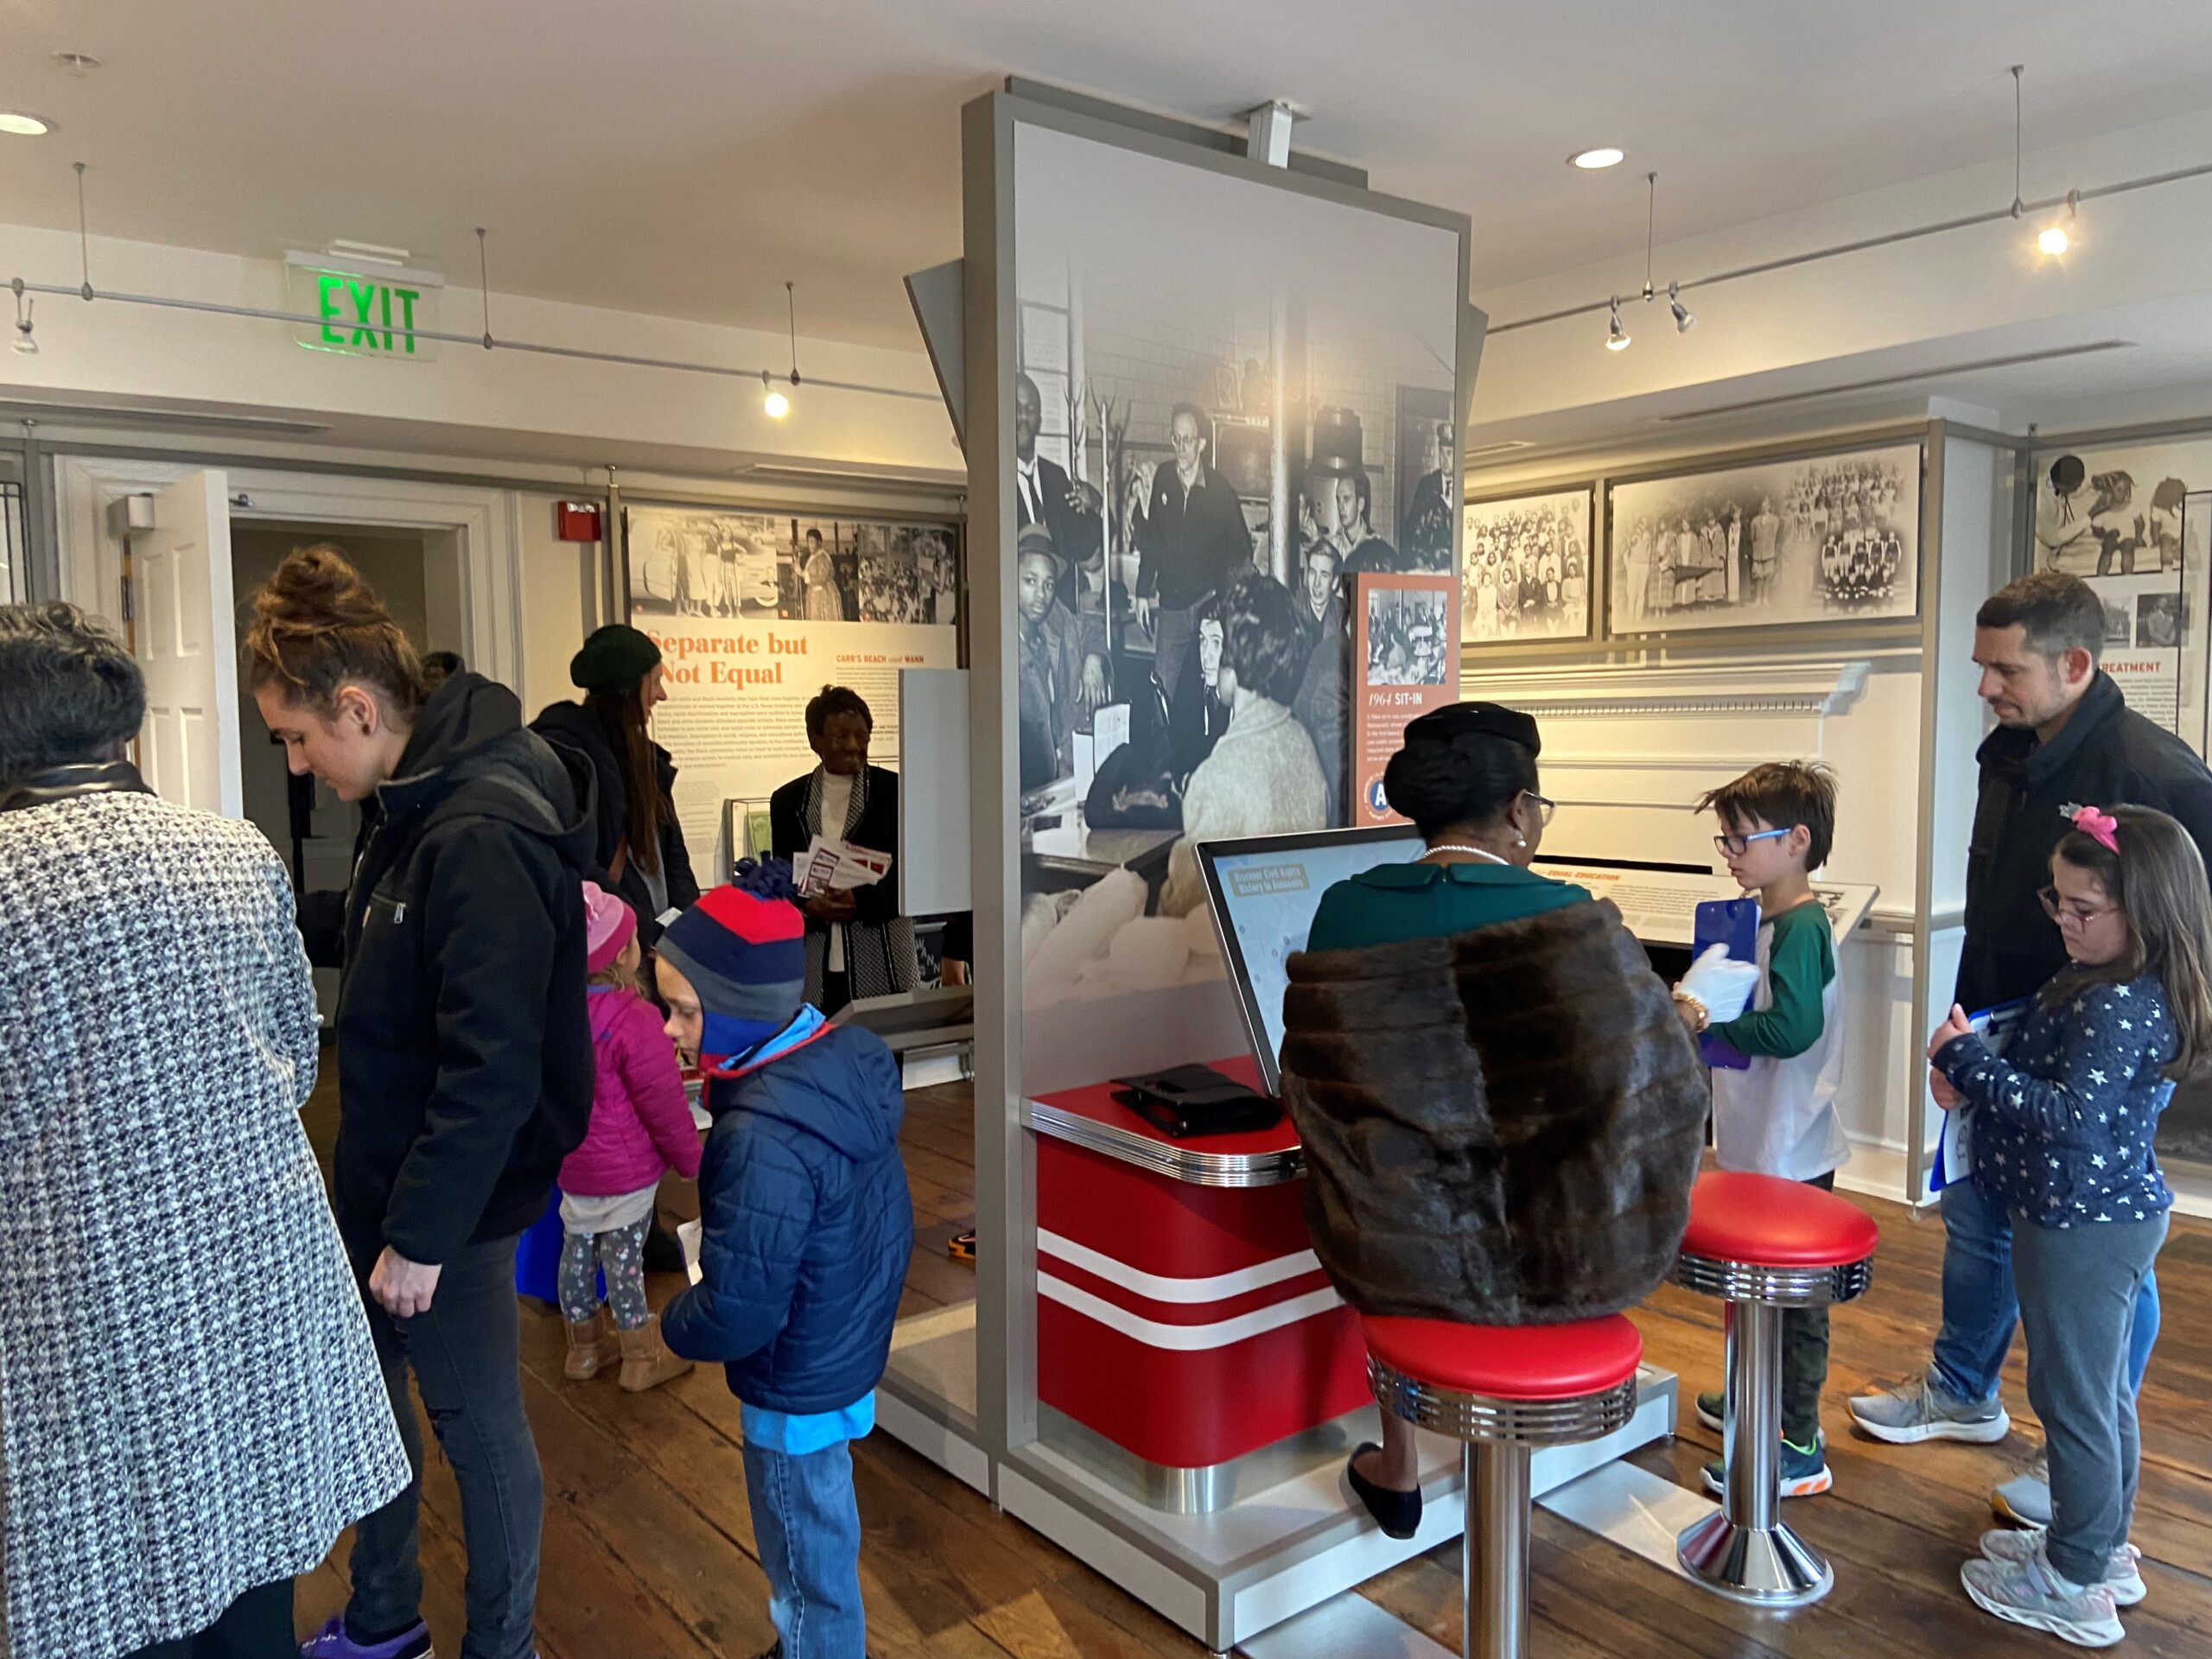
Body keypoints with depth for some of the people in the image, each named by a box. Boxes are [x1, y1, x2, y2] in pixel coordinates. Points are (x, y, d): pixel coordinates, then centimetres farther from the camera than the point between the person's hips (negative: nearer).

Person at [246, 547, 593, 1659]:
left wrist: (422, 1233, -20)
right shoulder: (418, 806, 4)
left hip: (447, 1203, -9)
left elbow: (492, 1070, -27)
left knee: (478, 1426, 9)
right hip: (378, 1175, 9)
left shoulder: (484, 838, -26)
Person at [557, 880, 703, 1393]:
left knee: (577, 1250, 19)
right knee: (624, 1258, 6)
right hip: (626, 1169, -7)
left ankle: (585, 1347, 36)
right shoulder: (633, 1022, -26)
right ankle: (642, 1358, 21)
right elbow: (664, 1104, -19)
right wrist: (691, 1160, -5)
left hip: (570, 1164, 7)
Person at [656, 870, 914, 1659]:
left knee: (808, 1562, 15)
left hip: (798, 1386, -8)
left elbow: (737, 1310, -27)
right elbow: (881, 1219, 7)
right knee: (817, 1544, 28)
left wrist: (675, 1325, -7)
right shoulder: (849, 1060, -8)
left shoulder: (763, 1139, -33)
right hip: (849, 1343, 9)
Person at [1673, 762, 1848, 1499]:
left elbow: (1792, 1027, -29)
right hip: (1757, 1143, 9)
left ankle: (1799, 1447, 12)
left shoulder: (1801, 927, -20)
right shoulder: (1760, 916, 9)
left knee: (1793, 1297, 1)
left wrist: (1707, 1023, -22)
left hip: (1792, 1155, -9)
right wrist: (1697, 1007, 4)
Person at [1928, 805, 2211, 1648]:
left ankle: (2074, 1584, 19)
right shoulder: (2101, 983, 6)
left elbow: (2069, 1115, -30)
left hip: (2080, 1227, -10)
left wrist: (1967, 1059, -25)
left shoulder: (2120, 1005, -26)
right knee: (2104, 1392, 22)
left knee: (2073, 1397, 4)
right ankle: (2103, 1548, 39)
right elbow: (2043, 1077, 14)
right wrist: (1972, 1078, -3)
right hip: (2115, 1213, 10)